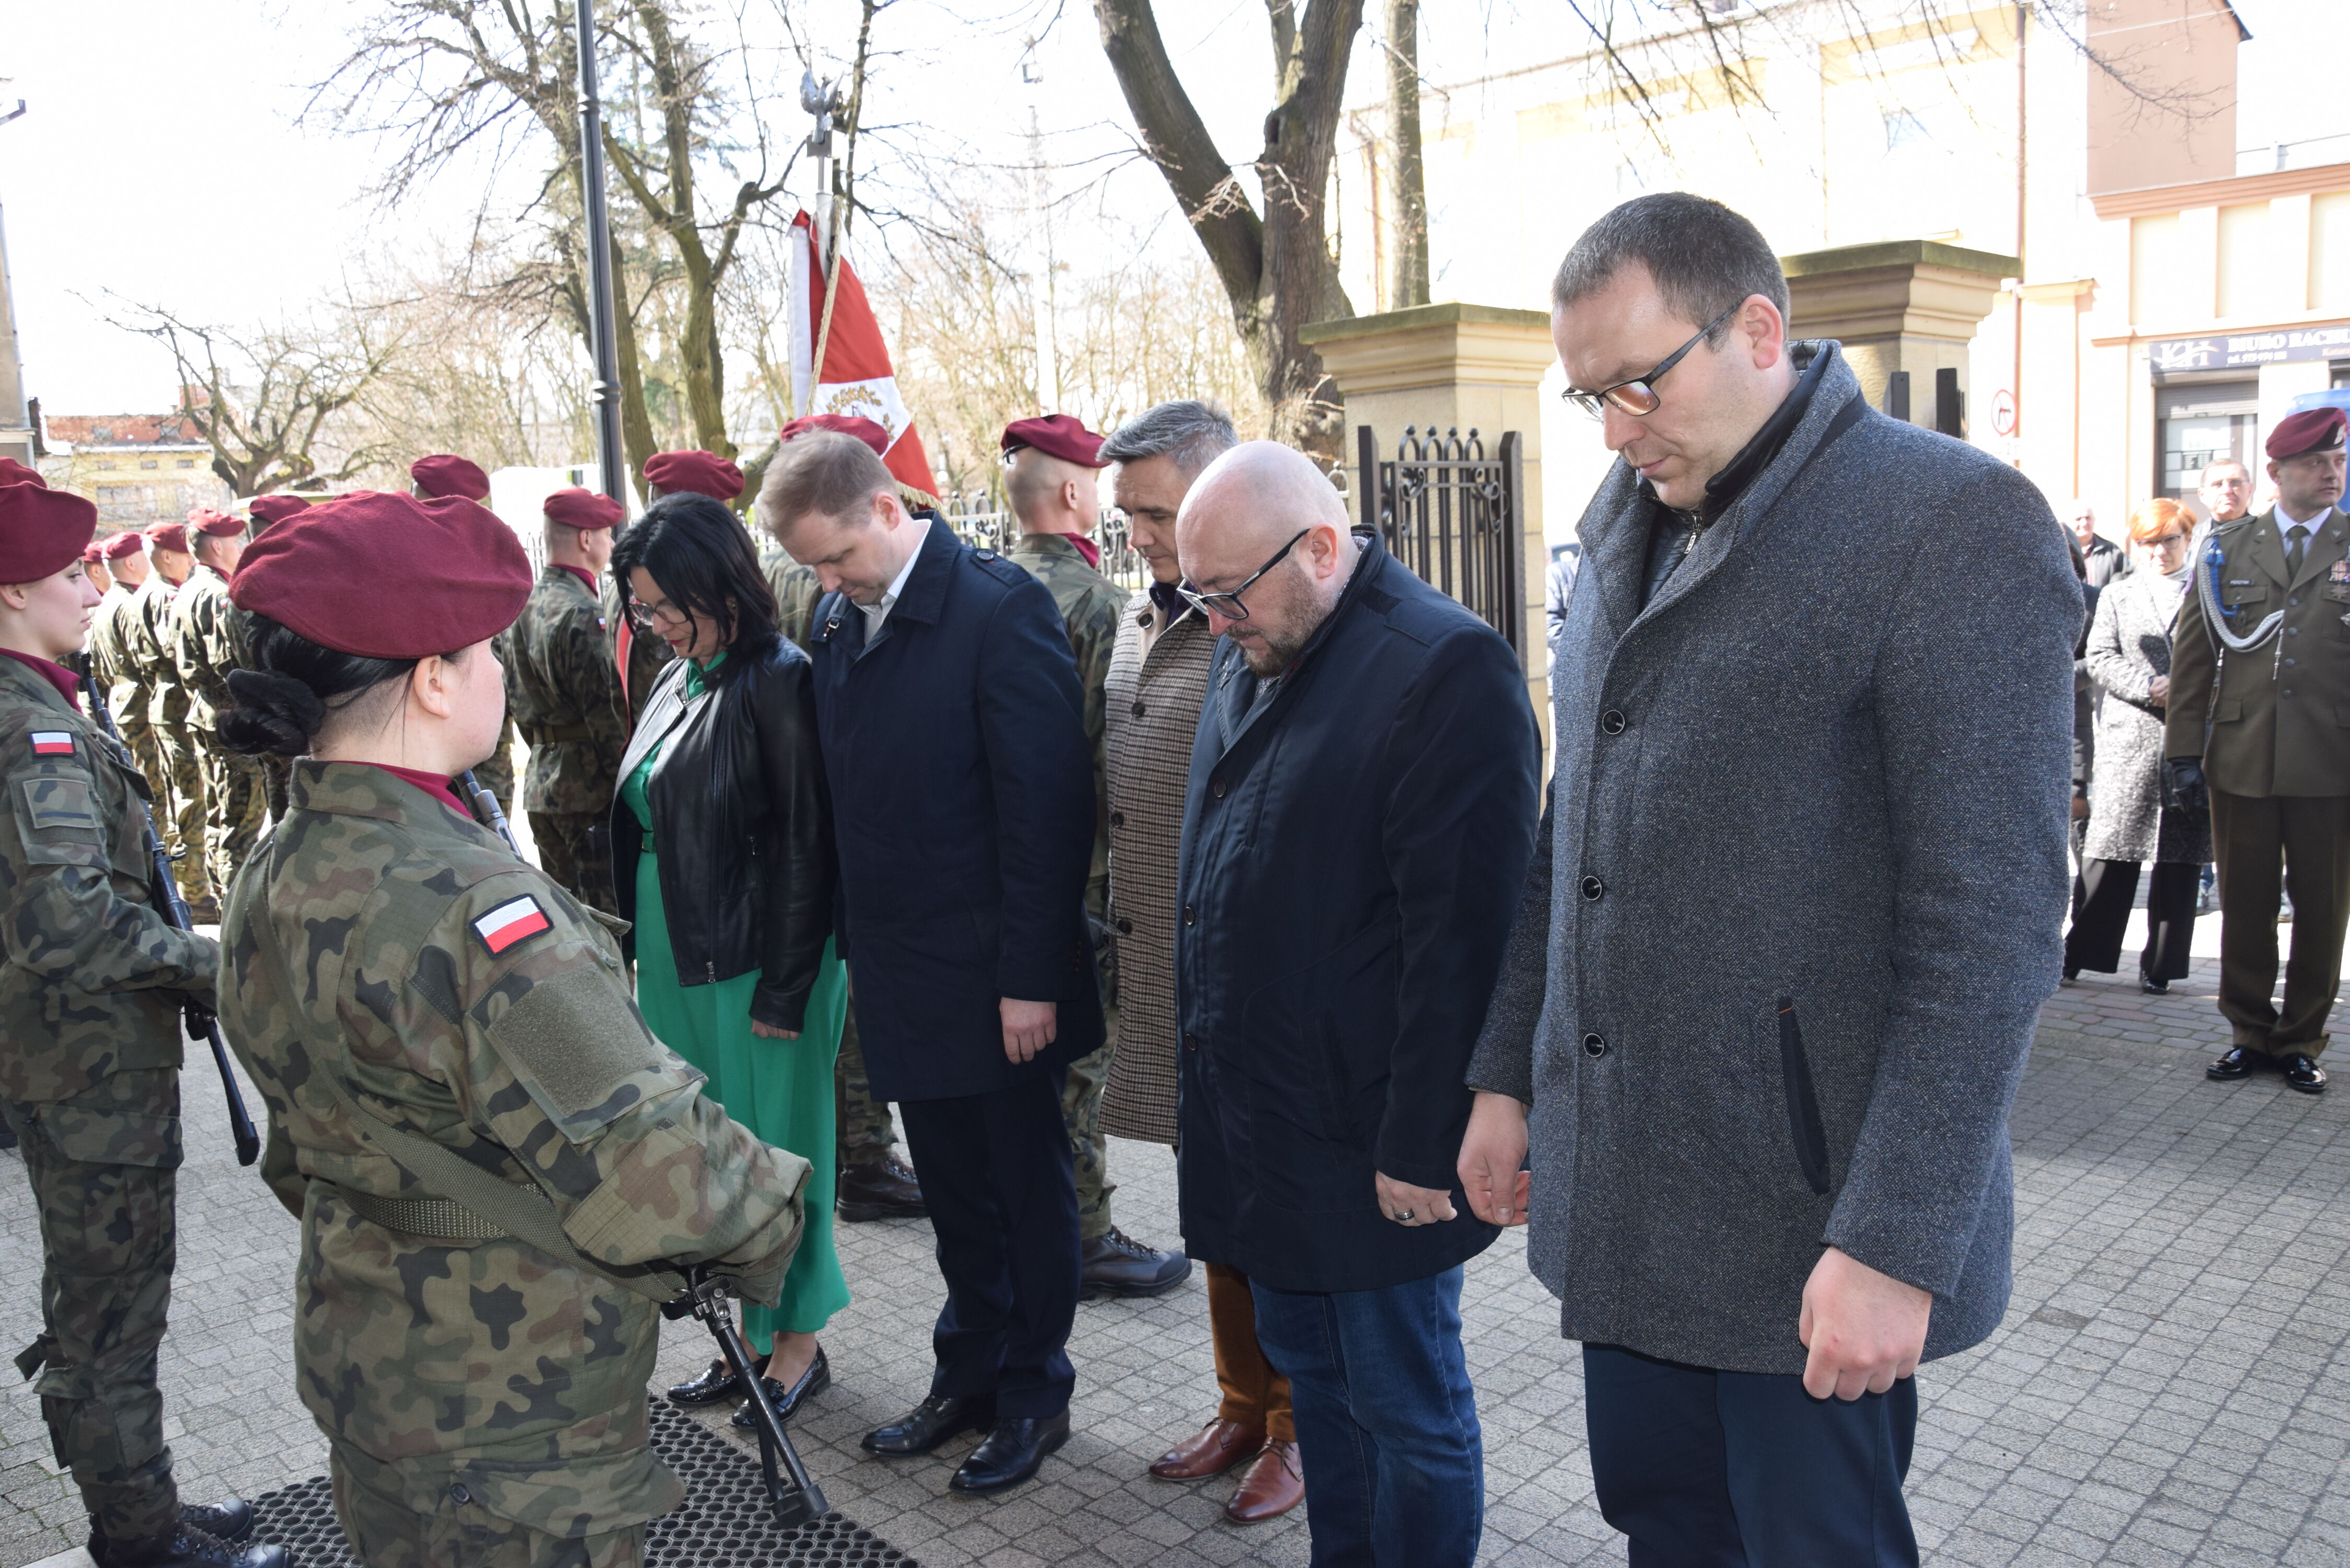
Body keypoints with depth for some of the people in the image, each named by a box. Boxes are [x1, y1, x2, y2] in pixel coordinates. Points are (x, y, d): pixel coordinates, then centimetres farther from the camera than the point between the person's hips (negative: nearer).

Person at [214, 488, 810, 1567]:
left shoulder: (266, 889, 0)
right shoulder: (467, 906, -30)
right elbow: (649, 1175, -32)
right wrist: (770, 1212, -14)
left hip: (358, 1361, 9)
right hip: (513, 1425, -9)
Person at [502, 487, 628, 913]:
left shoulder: (523, 607, 11)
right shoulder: (582, 613, -17)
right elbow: (605, 713, -17)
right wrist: (628, 781, -11)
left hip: (540, 783, 9)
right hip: (590, 788, -9)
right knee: (606, 913, -5)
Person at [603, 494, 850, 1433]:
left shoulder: (775, 684, -14)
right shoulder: (678, 680, 11)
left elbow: (804, 847, -17)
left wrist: (783, 992, -18)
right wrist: (640, 951, 13)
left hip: (757, 965, -8)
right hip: (678, 961, 8)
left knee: (770, 1146, 4)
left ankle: (799, 1345, 21)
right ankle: (749, 1338, 28)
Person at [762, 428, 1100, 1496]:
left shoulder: (1000, 608, -17)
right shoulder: (837, 617, 5)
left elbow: (1047, 806, -18)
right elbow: (847, 793, 11)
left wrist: (1030, 976, -17)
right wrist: (858, 940, 8)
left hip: (994, 974, -6)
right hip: (903, 970, 7)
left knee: (1026, 1186, 11)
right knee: (952, 1189, 19)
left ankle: (1035, 1394, 28)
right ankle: (968, 1377, 36)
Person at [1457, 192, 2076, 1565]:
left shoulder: (1962, 525, -13)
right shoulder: (1629, 527, 10)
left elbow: (1991, 925, -17)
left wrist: (1897, 1246, -19)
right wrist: (1508, 1075, 14)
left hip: (1801, 1220, -6)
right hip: (1617, 1194, 7)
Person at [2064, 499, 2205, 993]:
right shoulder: (2116, 596, 12)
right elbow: (2100, 659, 1)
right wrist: (2150, 687, -14)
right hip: (2130, 739, 0)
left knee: (2181, 858, 3)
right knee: (2110, 850, -2)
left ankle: (2161, 964, 11)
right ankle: (2082, 950, 6)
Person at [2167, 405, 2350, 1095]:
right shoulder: (2228, 548, 7)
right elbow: (2193, 656, 6)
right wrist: (2185, 750, 1)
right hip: (2241, 760, 0)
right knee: (2244, 906, 7)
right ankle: (2250, 1033, 22)